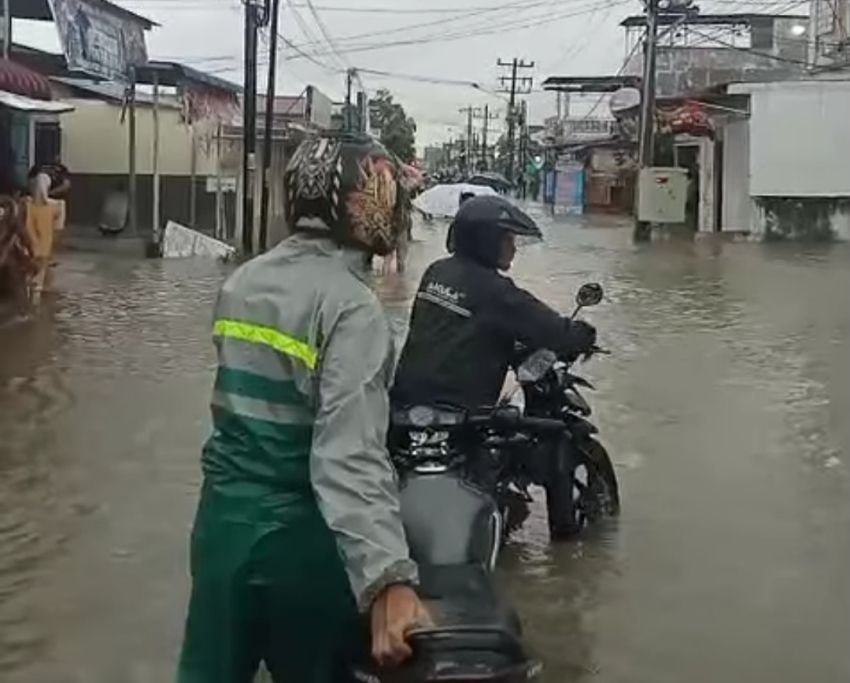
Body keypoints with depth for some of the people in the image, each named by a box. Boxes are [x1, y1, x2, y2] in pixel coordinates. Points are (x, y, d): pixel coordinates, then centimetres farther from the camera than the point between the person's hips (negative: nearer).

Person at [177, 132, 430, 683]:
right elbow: (351, 454, -31)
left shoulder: (241, 282, 4)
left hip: (223, 517, 6)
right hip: (300, 536, -6)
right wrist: (389, 578, -39)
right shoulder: (352, 306, -19)